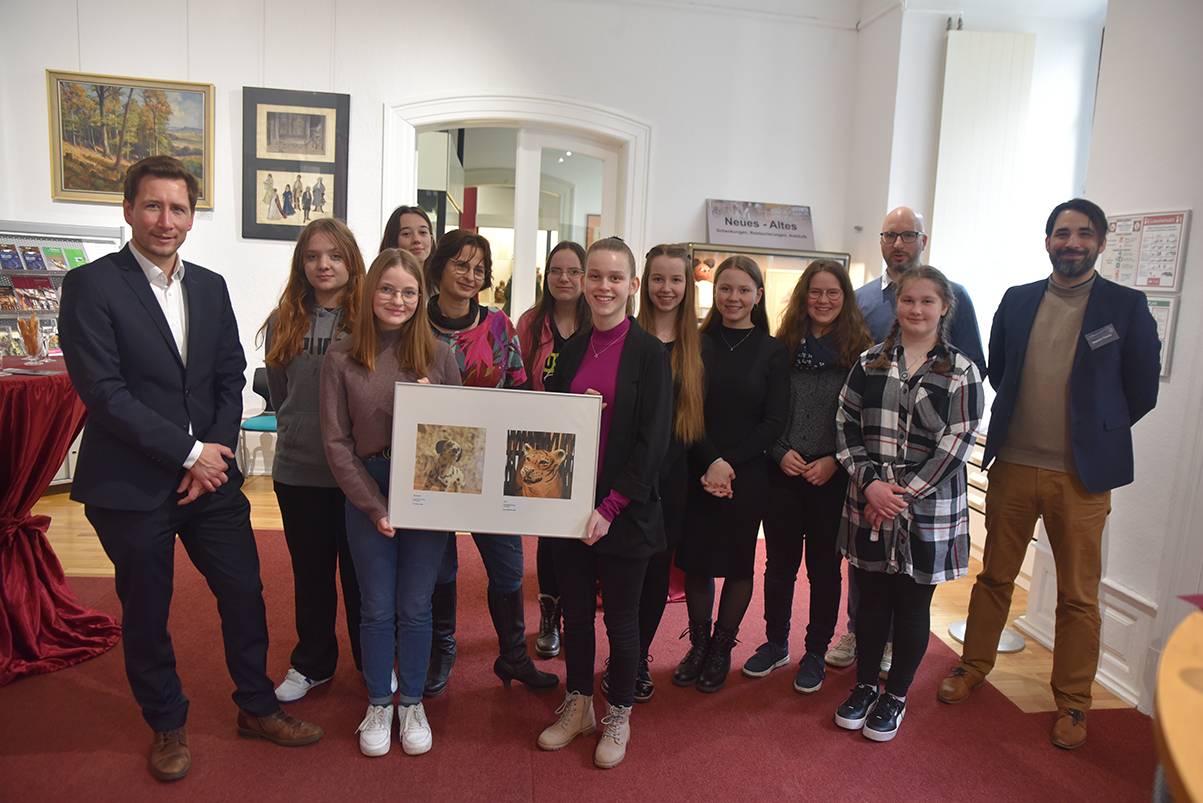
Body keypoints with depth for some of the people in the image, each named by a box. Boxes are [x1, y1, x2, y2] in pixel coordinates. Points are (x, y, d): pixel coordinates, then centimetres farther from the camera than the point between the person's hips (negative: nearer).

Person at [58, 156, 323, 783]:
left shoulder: (211, 287, 8)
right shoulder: (90, 285, -9)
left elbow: (231, 377, 7)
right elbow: (103, 391, -16)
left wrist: (214, 454, -6)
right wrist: (189, 453, -15)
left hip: (211, 474, 4)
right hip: (130, 486, -4)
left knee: (244, 593, 11)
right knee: (145, 612, 12)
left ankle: (257, 707, 31)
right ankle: (167, 725, 34)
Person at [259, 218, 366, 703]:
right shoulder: (284, 322, 2)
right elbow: (278, 395, 11)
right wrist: (299, 435, 8)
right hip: (299, 472, 3)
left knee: (361, 571, 12)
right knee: (310, 574, 17)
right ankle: (311, 663, 35)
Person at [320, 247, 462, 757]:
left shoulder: (438, 355, -1)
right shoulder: (342, 357, -4)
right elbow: (336, 441, -4)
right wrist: (374, 505, -9)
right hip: (368, 495, 0)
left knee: (415, 607, 12)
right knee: (377, 609, 12)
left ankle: (412, 704, 31)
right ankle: (378, 705, 32)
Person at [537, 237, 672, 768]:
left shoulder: (649, 354, -8)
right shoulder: (572, 350, 7)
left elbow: (652, 442, -12)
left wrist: (611, 506, -16)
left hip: (624, 510, -4)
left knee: (620, 616, 10)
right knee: (575, 608, 16)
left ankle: (618, 715, 30)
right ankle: (577, 705, 36)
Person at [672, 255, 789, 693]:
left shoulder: (773, 351, 0)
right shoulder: (697, 343, 1)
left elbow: (774, 422, -4)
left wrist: (729, 462, -13)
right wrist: (709, 463, -15)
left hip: (747, 475, 0)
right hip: (696, 471, 1)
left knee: (738, 562, 10)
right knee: (696, 559, 7)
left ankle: (721, 649, 28)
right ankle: (698, 643, 27)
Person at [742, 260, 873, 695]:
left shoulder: (859, 349, -1)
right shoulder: (782, 346, 4)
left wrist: (834, 461, -11)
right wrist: (780, 452, -8)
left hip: (833, 477, -2)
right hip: (782, 473, 2)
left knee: (824, 566, 10)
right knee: (779, 562, 12)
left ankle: (815, 652, 26)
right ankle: (776, 643, 30)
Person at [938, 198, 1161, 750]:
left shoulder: (1126, 306, -3)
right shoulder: (1017, 301, 5)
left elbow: (1142, 390, 3)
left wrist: (1096, 433, 7)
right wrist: (1024, 420, 11)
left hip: (1082, 476, -2)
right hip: (1012, 466, 2)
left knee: (1078, 596, 9)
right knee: (994, 576, 15)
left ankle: (1072, 702, 25)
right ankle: (974, 666, 32)